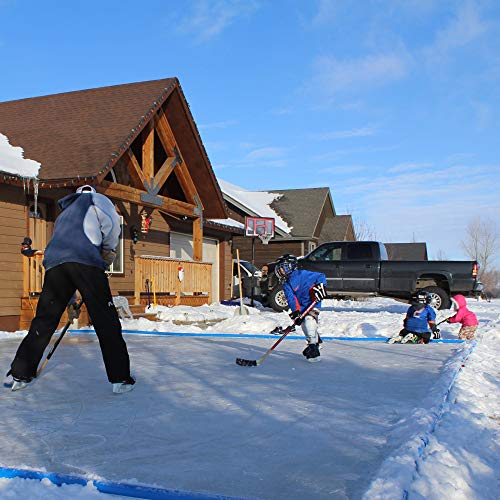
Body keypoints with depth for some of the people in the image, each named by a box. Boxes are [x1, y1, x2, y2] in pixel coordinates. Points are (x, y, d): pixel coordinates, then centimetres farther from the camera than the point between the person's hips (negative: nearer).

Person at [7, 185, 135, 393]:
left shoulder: (63, 214, 40)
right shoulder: (95, 198, 23)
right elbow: (111, 220, -1)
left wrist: (70, 303, 39)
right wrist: (109, 249, 17)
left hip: (54, 262, 6)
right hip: (86, 260, -5)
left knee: (44, 320, 13)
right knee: (106, 320, -3)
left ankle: (20, 375, 17)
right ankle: (120, 379, -3)